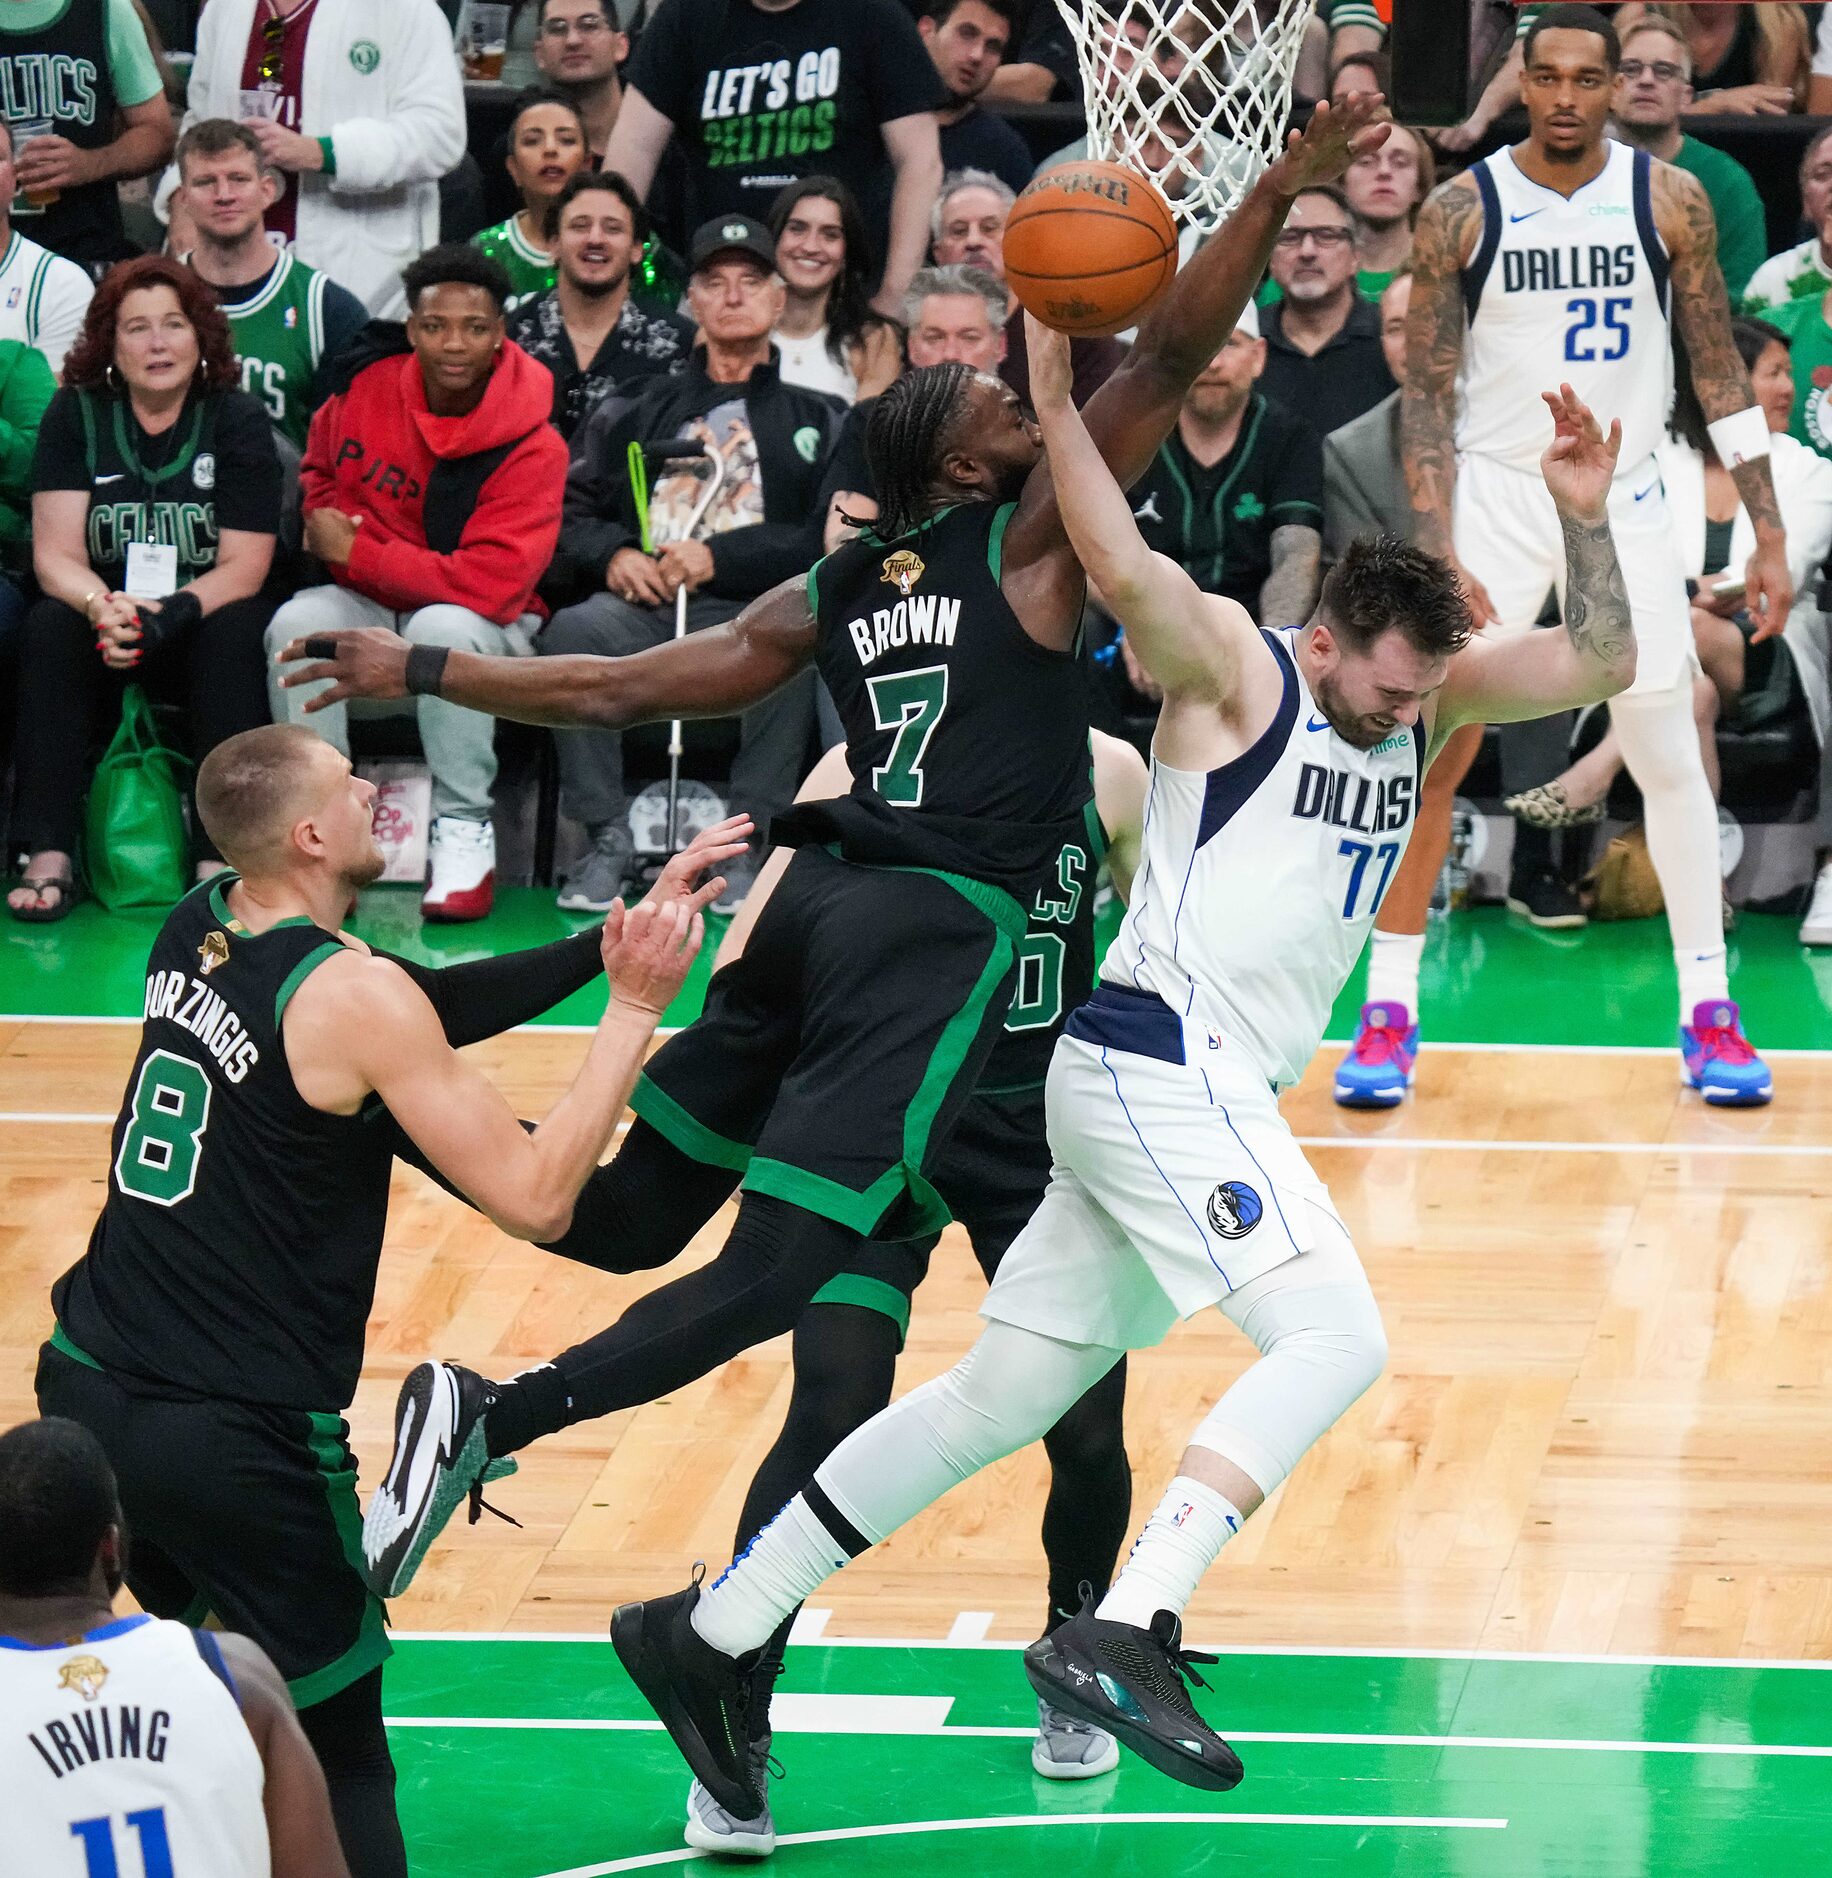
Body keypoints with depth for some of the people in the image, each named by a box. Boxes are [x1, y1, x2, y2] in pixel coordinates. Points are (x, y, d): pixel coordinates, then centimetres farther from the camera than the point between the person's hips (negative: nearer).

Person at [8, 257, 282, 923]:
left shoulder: (236, 420, -5)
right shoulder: (77, 414, -1)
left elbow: (244, 568, -11)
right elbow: (55, 553, -7)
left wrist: (168, 616, -30)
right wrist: (104, 610, -30)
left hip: (206, 624, -1)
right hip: (109, 619, 1)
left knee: (236, 635, -33)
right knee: (50, 627, -29)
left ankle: (220, 861, -34)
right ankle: (48, 858, -33)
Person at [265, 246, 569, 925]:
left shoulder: (530, 447, -18)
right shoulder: (365, 386, -4)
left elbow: (488, 585, -26)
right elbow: (321, 468, 21)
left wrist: (354, 552, -20)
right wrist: (323, 523, -3)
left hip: (489, 627, -4)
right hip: (371, 611, 4)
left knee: (445, 628, -38)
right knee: (298, 623, -29)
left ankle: (464, 832, -22)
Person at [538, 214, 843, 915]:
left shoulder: (815, 419, 19)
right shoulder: (635, 412, 27)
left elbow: (827, 538, 3)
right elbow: (570, 510, 17)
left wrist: (718, 557, -10)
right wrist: (613, 554, -6)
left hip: (754, 604, -2)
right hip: (642, 602, 2)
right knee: (573, 632, -33)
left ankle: (751, 848, -28)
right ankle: (607, 840, -24)